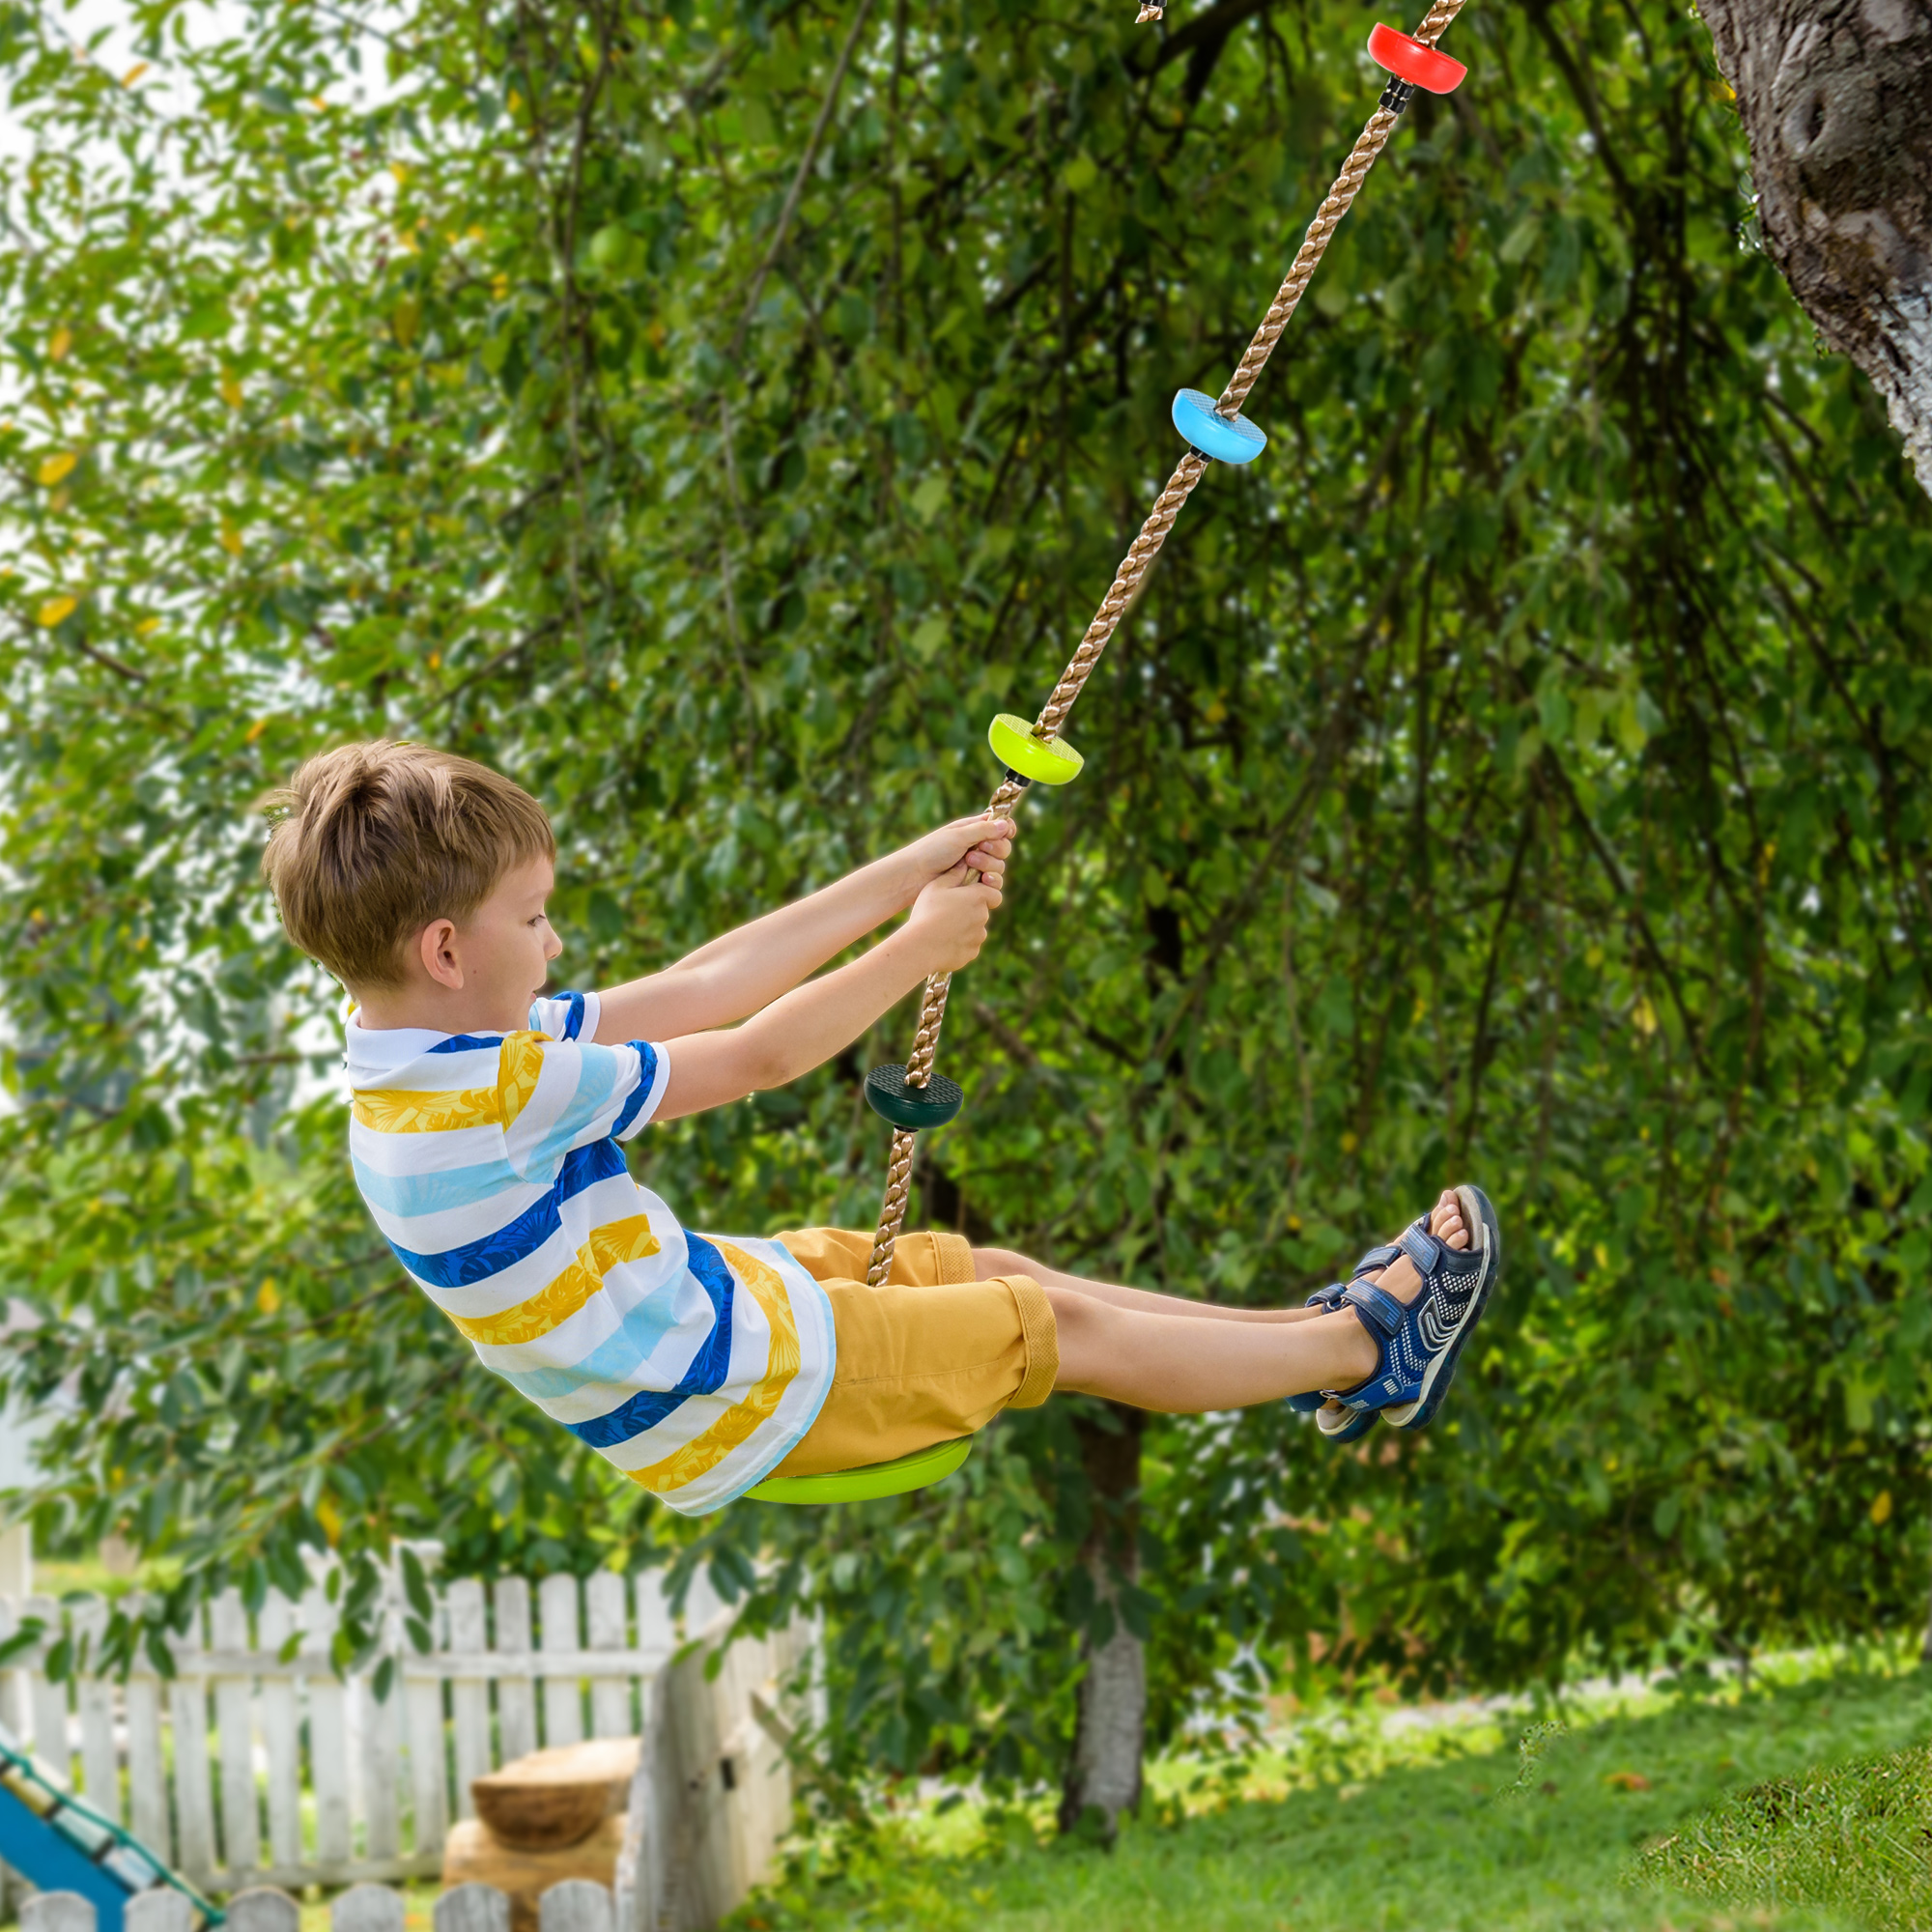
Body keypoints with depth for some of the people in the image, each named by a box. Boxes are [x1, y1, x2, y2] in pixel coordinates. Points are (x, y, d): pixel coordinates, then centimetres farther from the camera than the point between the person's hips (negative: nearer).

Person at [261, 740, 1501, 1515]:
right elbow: (754, 1055, -21)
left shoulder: (435, 1052, -2)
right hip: (740, 1395, -9)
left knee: (993, 1272, 17)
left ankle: (1318, 1336, 28)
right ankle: (1366, 1343, 21)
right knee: (1058, 1327, 5)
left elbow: (700, 988, 0)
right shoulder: (500, 1089, -32)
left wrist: (914, 872, 0)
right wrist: (922, 947, -5)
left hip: (696, 1302, 9)